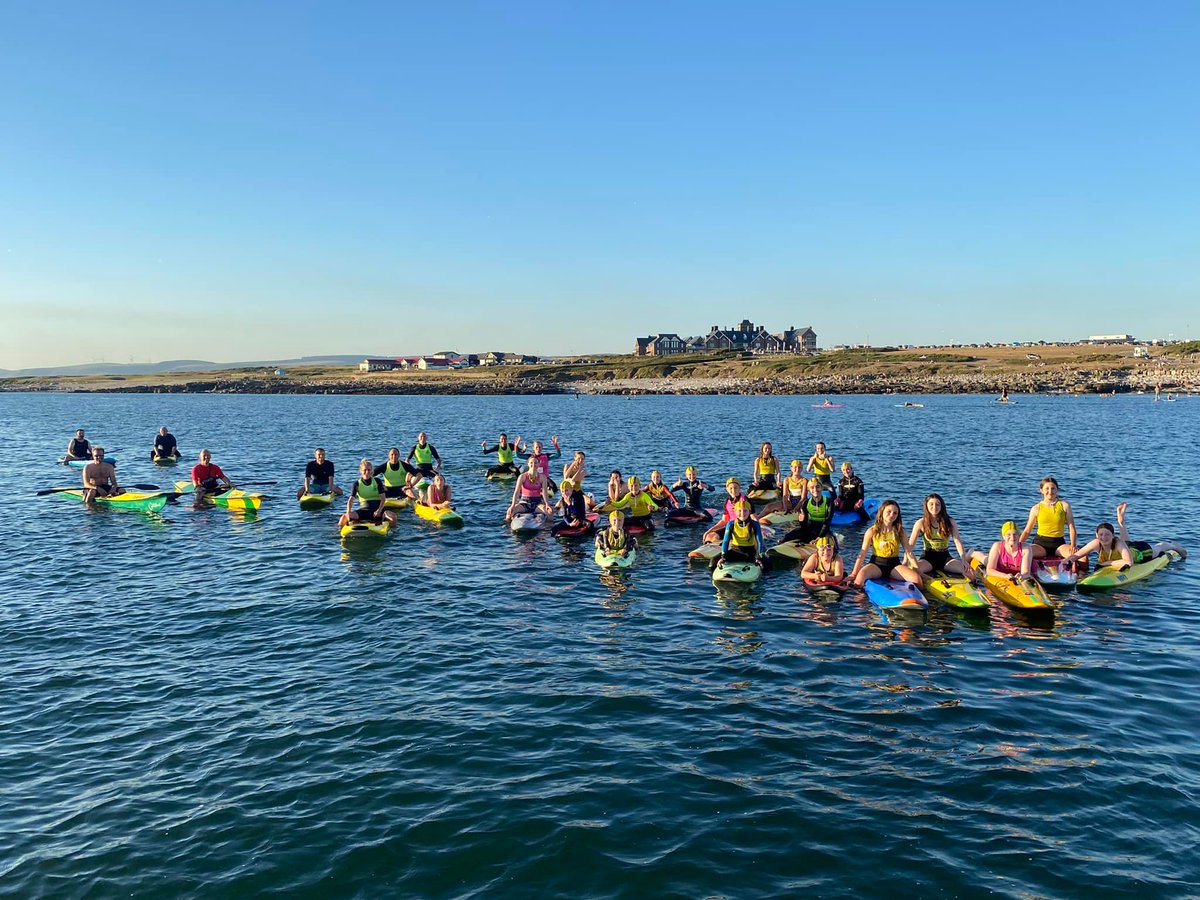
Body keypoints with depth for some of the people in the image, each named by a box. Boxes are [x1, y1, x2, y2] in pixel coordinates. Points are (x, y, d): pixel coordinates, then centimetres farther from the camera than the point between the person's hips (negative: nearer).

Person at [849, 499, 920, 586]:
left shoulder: (900, 531, 5)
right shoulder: (872, 531, -2)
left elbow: (909, 552, 4)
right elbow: (862, 553, -4)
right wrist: (854, 573, -9)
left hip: (894, 565, 2)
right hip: (877, 564, -2)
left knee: (916, 578, -25)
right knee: (861, 574, -35)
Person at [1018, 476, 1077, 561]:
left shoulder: (1064, 506, 5)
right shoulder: (1036, 508, 6)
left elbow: (1071, 528, 3)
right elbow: (1027, 531, 10)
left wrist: (1073, 545, -14)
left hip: (1059, 543, 1)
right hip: (1040, 543, -1)